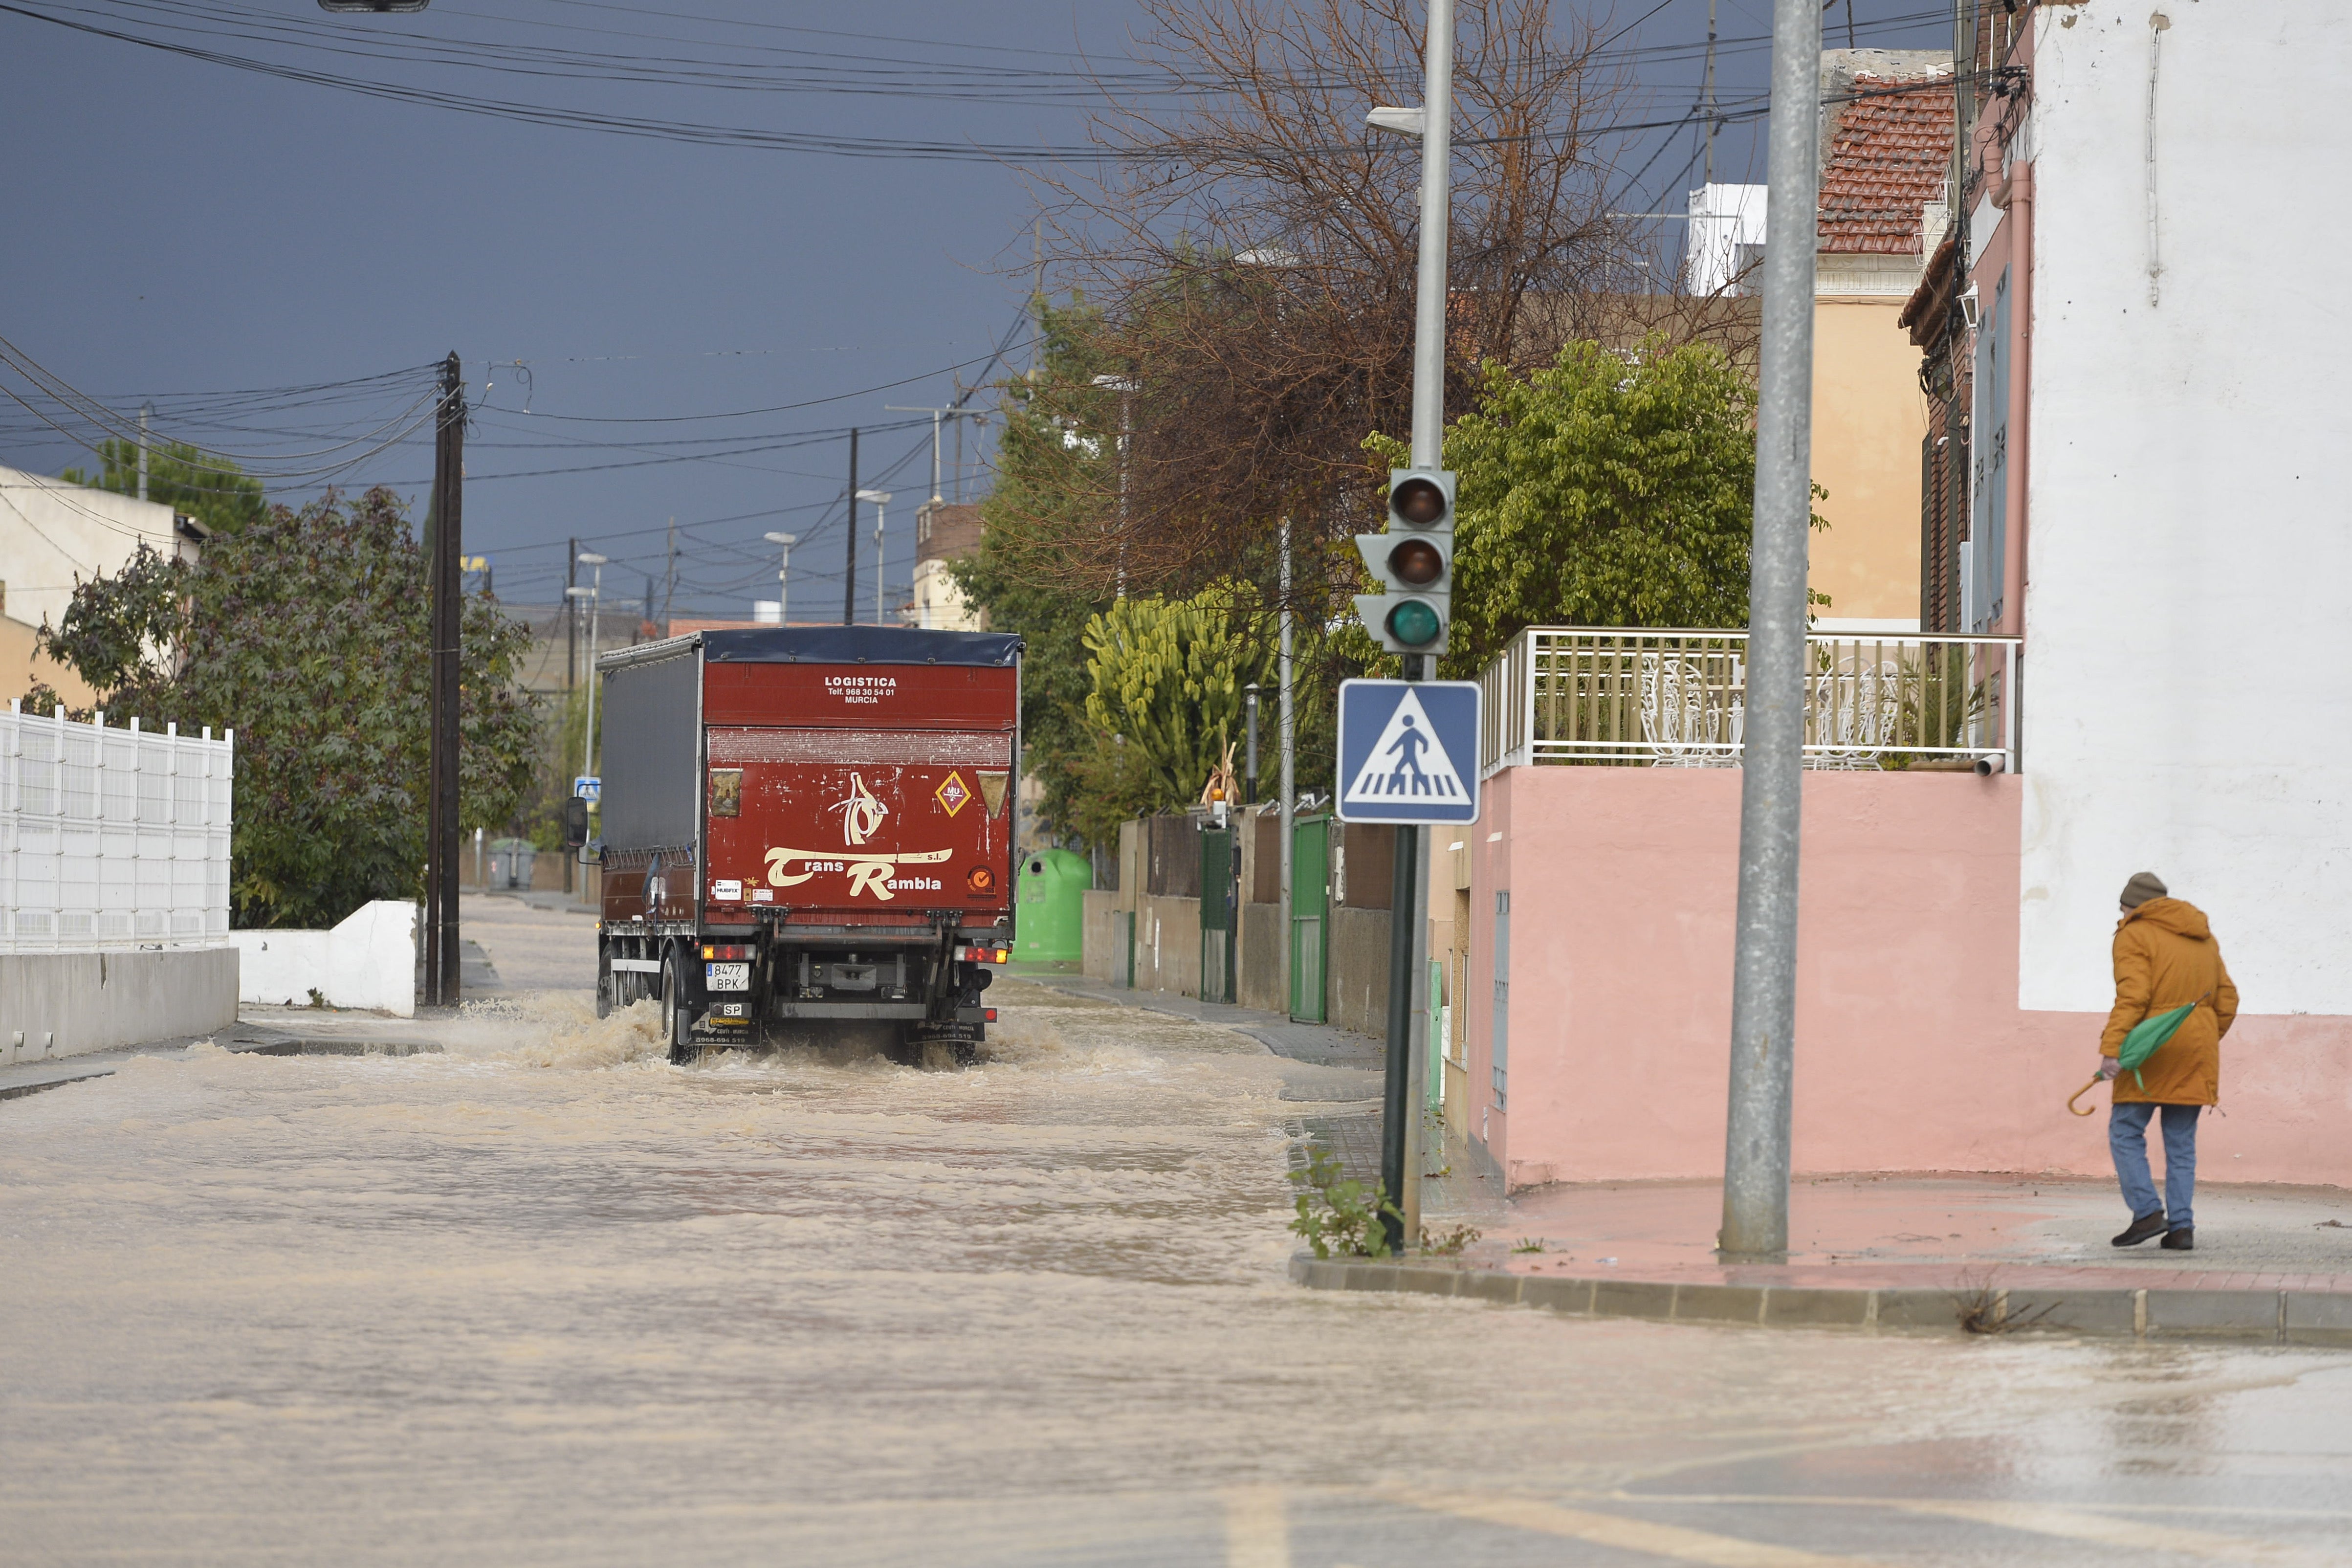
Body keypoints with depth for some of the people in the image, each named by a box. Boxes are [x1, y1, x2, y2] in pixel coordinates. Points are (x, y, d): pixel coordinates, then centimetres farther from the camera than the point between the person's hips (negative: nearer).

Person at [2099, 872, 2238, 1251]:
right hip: (2196, 1055, 6)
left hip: (2151, 1049, -6)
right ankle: (2182, 1227, 3)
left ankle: (2148, 1212, -9)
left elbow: (2132, 998, -18)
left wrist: (2111, 1049, -22)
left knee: (2126, 1132, 3)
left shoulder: (2135, 937, -4)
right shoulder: (2204, 939, 17)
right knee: (2181, 1142, 9)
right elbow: (2227, 1000, 17)